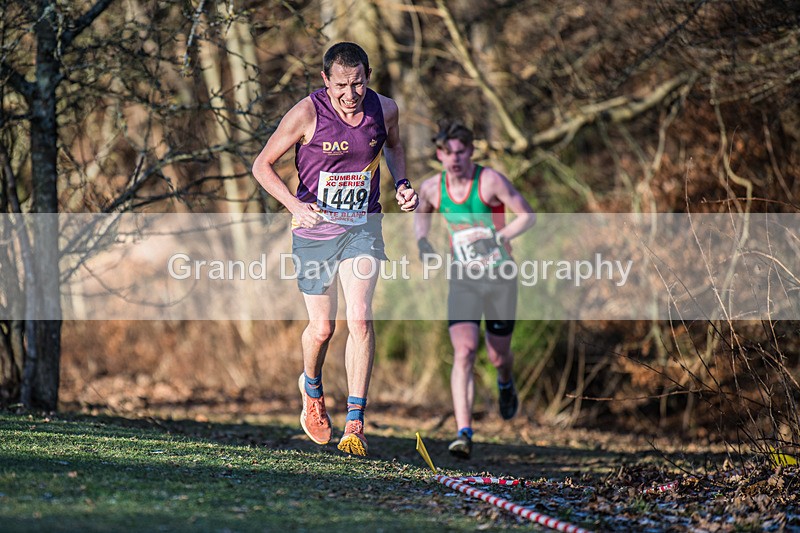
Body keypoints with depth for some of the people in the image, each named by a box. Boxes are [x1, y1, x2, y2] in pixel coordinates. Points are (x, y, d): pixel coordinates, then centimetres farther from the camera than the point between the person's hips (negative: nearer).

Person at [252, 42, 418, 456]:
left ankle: (354, 423, -12)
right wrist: (295, 205, -22)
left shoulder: (384, 110, -5)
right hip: (314, 228, -1)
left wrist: (401, 184, 3)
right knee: (322, 327, 5)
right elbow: (262, 165, -8)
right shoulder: (306, 114, -16)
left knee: (360, 317, -15)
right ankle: (312, 389, 39)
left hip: (363, 226, 1)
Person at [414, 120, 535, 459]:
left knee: (498, 356, 11)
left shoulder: (490, 180, -15)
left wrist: (497, 237, -23)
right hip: (462, 280, 2)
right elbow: (422, 212, 21)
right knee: (463, 352, -17)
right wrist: (421, 241, 2)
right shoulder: (432, 187, -3)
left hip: (500, 277, -1)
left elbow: (528, 216, -10)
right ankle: (464, 433, -23)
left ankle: (506, 384, 51)